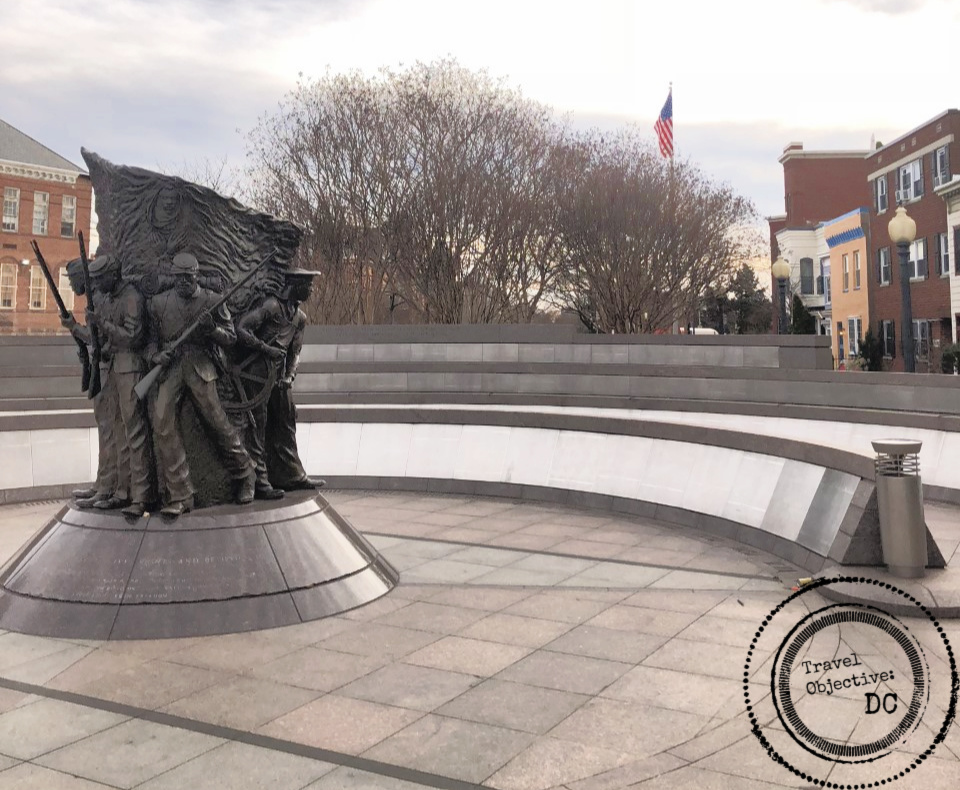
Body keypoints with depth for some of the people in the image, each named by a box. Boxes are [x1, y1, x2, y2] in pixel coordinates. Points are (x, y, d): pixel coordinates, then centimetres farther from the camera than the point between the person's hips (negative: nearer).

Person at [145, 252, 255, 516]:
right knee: (162, 424, -12)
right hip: (169, 367, 2)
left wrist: (212, 328, -13)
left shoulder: (212, 301, 7)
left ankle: (244, 477, 19)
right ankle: (179, 495, -5)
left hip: (201, 367, -2)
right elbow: (151, 339, 16)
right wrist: (155, 355, -6)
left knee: (218, 422, -5)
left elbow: (231, 338, 8)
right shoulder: (158, 303, 12)